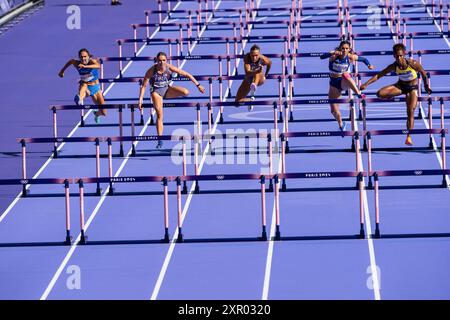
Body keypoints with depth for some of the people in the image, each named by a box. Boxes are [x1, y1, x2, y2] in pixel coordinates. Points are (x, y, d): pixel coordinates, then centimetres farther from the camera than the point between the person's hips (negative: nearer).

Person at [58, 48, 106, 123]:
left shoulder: (92, 61, -20)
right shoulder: (77, 63, -13)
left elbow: (98, 66, -44)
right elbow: (71, 61, 11)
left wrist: (85, 66, -56)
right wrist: (62, 70, 21)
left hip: (95, 87, 1)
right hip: (86, 87, -1)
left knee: (103, 112, 4)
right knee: (84, 85, -41)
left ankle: (97, 114, 43)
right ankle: (80, 100, -72)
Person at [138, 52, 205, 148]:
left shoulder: (169, 68, -19)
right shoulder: (151, 71, -23)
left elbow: (187, 74, -13)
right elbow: (143, 86, -17)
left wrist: (198, 85, -14)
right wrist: (140, 101, -22)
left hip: (167, 89, 2)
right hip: (156, 92, -2)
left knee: (185, 92, -24)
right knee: (159, 115, -14)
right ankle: (160, 141, -8)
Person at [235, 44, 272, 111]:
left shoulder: (263, 59, -25)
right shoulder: (247, 57, -28)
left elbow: (269, 63, 2)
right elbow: (247, 73, -40)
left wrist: (265, 75, 13)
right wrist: (257, 71, -59)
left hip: (260, 79, -2)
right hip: (248, 80, 2)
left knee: (258, 74, -39)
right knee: (237, 102, 0)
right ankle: (250, 100, 28)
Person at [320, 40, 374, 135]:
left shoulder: (350, 57, -11)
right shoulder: (334, 55, -18)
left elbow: (363, 59, 6)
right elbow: (322, 57, -37)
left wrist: (368, 65, -12)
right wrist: (332, 53, -53)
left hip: (344, 82, -1)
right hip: (334, 83, 1)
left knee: (345, 75, -39)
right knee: (334, 110, 2)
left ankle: (359, 94, -41)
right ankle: (341, 125, 32)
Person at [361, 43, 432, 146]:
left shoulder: (412, 63, -26)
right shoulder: (394, 66, -20)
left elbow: (423, 72, -9)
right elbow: (378, 75, -18)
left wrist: (426, 86, 1)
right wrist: (366, 84, -26)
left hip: (412, 88, -2)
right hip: (400, 86, 2)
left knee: (410, 111, -13)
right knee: (380, 94, -20)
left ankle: (409, 137, -5)